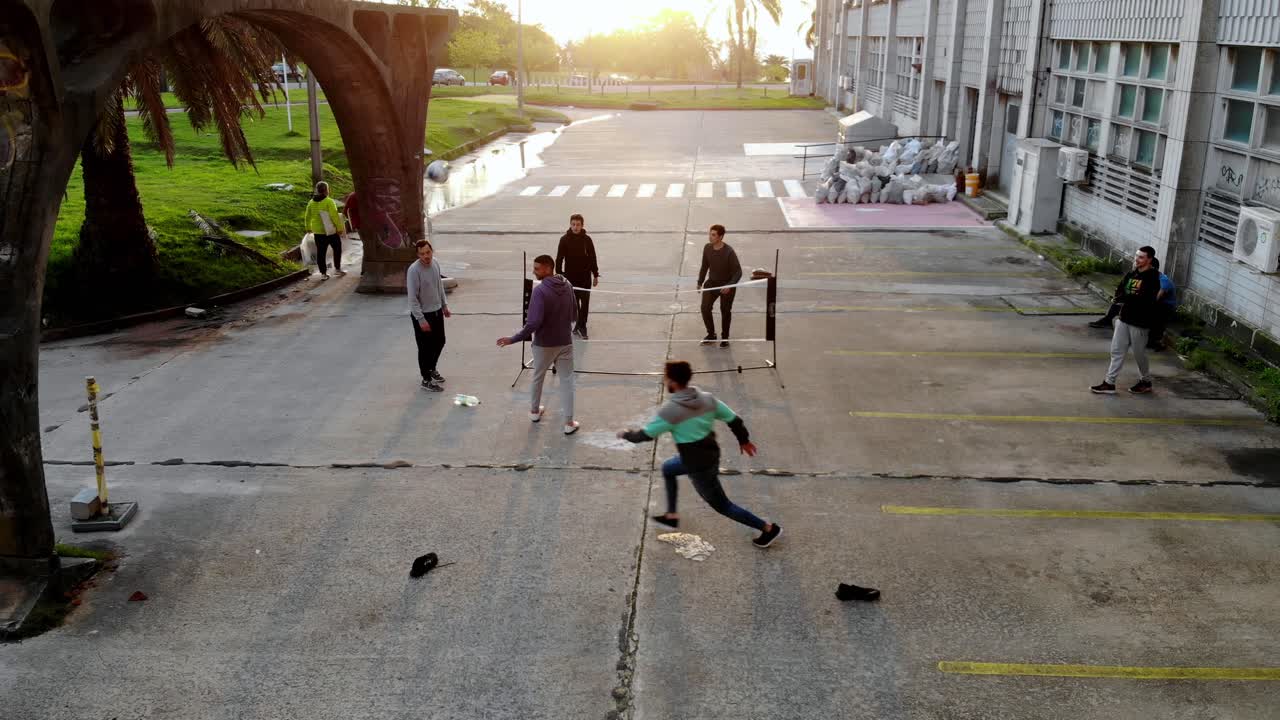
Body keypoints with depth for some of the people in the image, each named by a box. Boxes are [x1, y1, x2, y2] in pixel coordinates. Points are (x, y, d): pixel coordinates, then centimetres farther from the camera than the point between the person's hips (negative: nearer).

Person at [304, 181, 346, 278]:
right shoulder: (329, 202, -14)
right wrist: (339, 228, -15)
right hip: (331, 230, -5)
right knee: (337, 248, 14)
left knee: (321, 252, 8)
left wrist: (309, 228, 25)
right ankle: (337, 269, 16)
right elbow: (334, 216, -20)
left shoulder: (311, 202, 5)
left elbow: (307, 217, 13)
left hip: (318, 231, 5)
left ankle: (323, 273, 9)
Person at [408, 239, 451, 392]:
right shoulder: (414, 270, -24)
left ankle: (432, 369, 43)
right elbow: (412, 298, -23)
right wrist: (421, 319, -23)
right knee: (426, 347, 3)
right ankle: (426, 380, 18)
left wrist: (444, 305, 18)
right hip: (422, 314, -7)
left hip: (437, 311, 7)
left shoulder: (435, 264, -2)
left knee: (439, 342, 20)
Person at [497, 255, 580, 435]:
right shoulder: (567, 286, -2)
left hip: (543, 344, -3)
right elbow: (574, 311, 12)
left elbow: (533, 322, -27)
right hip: (565, 342, 3)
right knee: (566, 380, 7)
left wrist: (513, 339, -22)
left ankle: (535, 411, 39)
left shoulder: (540, 290, -22)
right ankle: (569, 422, 5)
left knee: (538, 377, 20)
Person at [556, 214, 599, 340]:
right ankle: (579, 326, 22)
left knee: (585, 303, -1)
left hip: (585, 277, 0)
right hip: (570, 277, 0)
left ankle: (581, 327, 7)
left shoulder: (587, 239, -2)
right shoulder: (565, 240, -5)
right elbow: (559, 259, -3)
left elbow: (592, 258, 3)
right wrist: (559, 275, -7)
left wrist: (595, 275, 5)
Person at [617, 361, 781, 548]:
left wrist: (626, 434, 4)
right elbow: (734, 419, -1)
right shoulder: (708, 399, -7)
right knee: (667, 469, 28)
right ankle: (671, 516, 40)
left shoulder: (671, 410, -25)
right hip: (711, 455, 8)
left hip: (699, 466, -8)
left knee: (721, 505, 10)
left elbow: (646, 435, -16)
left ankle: (768, 528, 16)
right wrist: (744, 440, 17)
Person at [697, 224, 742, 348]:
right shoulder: (707, 248, -8)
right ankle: (711, 334, 14)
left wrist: (729, 286, -30)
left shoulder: (729, 252, -24)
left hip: (727, 285, -4)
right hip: (712, 282, 4)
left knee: (725, 311, 7)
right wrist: (700, 282, 11)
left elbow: (738, 272, -19)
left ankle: (725, 338, 26)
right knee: (705, 308, -6)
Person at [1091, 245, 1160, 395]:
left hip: (1140, 322, -7)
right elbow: (1119, 293, 3)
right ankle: (1109, 383, 12)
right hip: (1124, 319, 7)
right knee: (1117, 351, 7)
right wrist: (1132, 298, -15)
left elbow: (1143, 299, -25)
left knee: (1139, 354, 7)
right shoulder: (1131, 273, 7)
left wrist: (1125, 297, -16)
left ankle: (1146, 382, 26)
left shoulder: (1152, 278, -15)